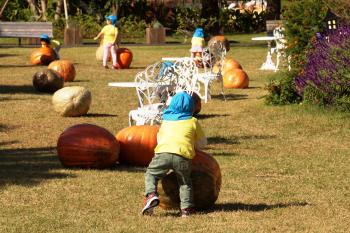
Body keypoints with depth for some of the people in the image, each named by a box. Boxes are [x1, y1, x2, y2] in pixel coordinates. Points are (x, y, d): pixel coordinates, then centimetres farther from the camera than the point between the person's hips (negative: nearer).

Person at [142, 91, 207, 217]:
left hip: (163, 151, 0)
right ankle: (186, 207, 3)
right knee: (185, 182, 18)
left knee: (151, 174, 17)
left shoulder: (166, 120, 29)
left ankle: (151, 194, -9)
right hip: (183, 155, 0)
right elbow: (203, 142, 25)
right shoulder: (193, 121, 21)